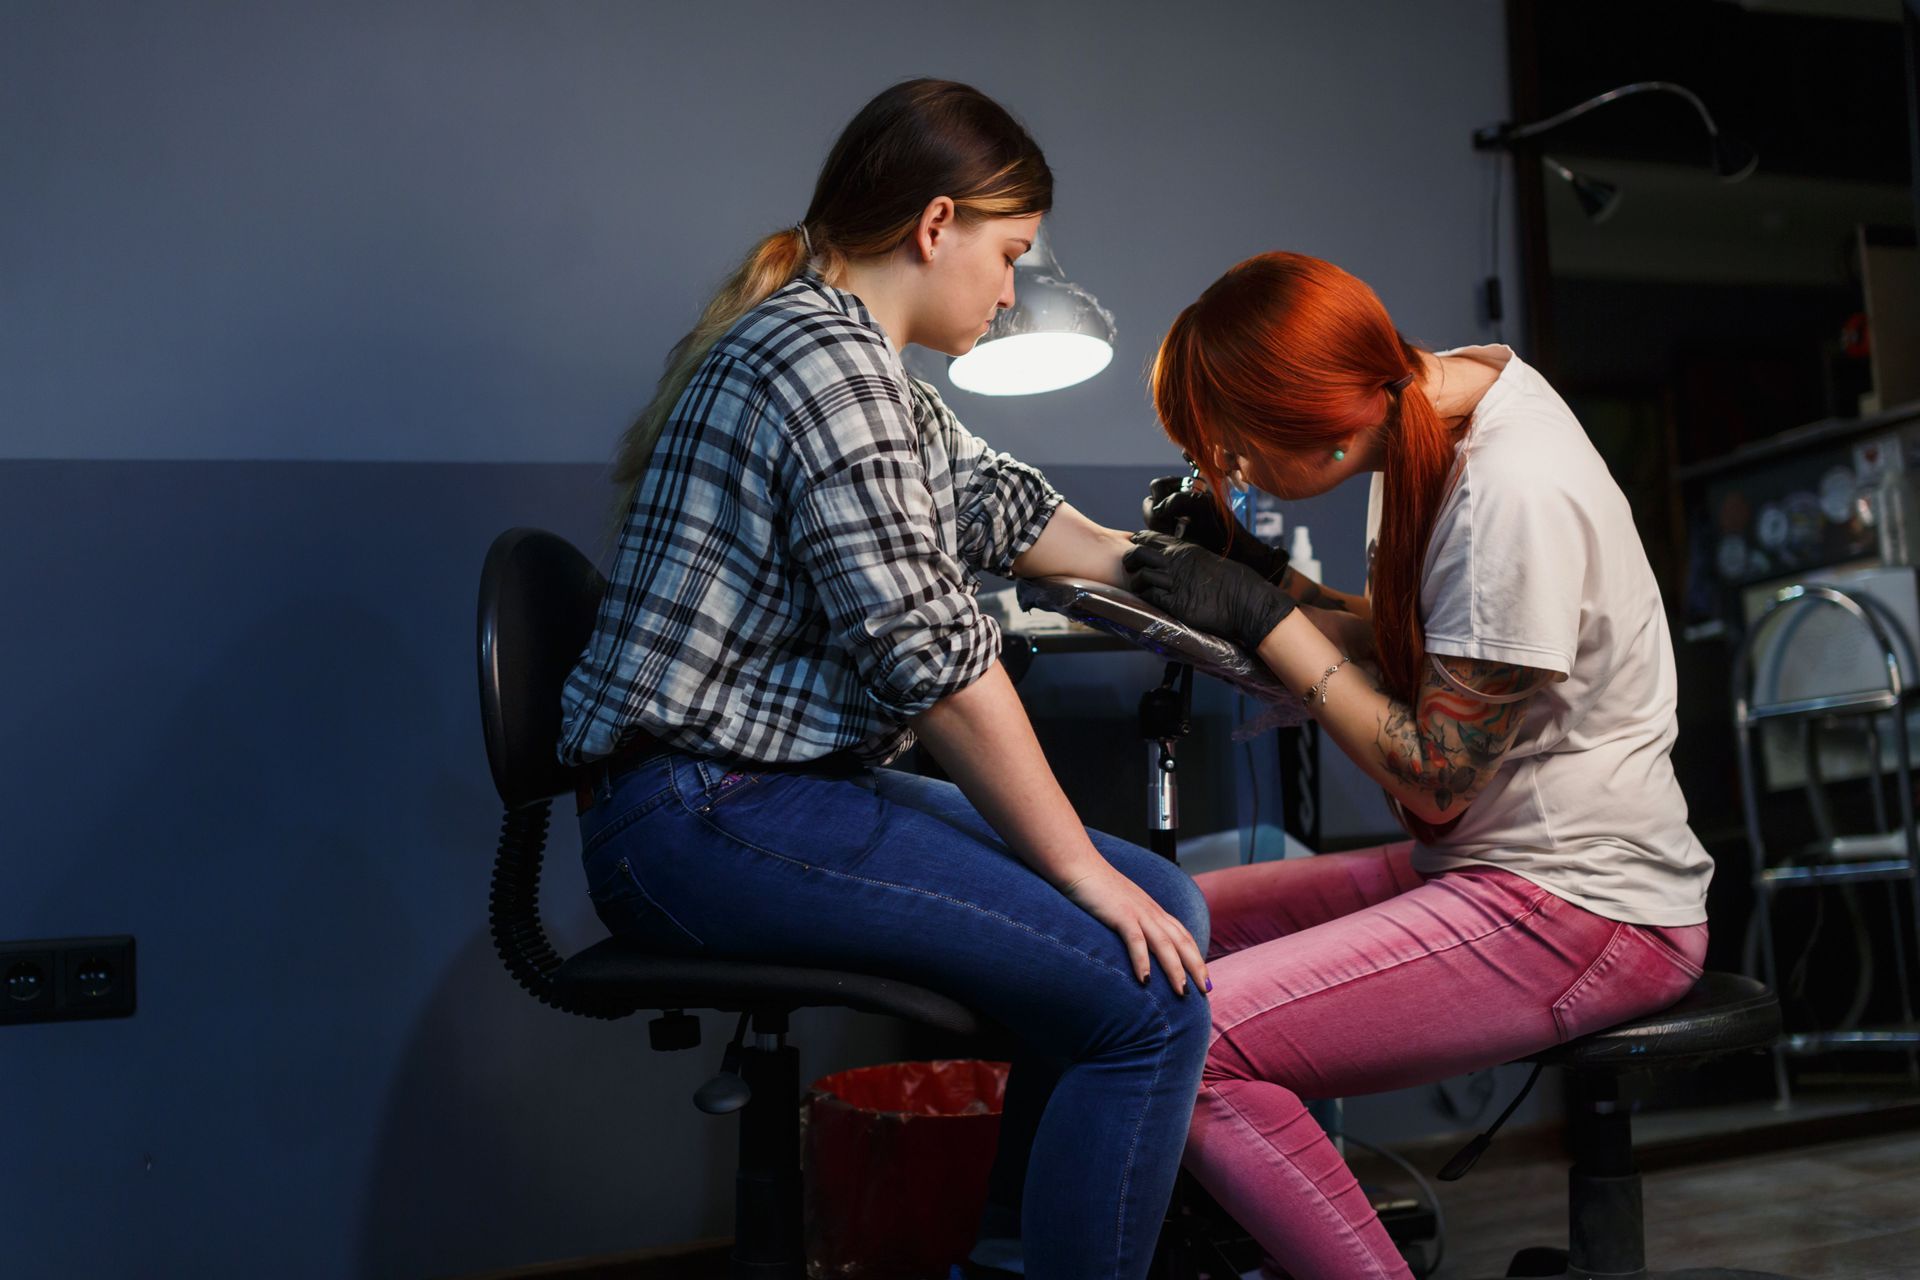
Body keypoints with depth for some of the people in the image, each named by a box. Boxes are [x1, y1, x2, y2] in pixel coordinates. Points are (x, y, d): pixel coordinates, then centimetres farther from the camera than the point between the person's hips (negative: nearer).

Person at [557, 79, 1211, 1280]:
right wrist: (1081, 871, -13)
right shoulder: (828, 359, -16)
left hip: (787, 786, 11)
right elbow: (932, 651, -20)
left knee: (1170, 907, 10)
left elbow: (996, 501, 28)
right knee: (1148, 996, -17)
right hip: (706, 817, -11)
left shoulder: (847, 351, 17)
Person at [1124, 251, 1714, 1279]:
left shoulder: (1515, 497, -24)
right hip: (1484, 864, 10)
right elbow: (1397, 644, 14)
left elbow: (1434, 776, -19)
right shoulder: (1441, 389, 4)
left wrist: (1262, 618, -15)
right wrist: (1259, 576, 0)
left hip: (1581, 907, -10)